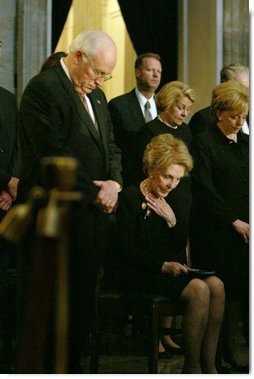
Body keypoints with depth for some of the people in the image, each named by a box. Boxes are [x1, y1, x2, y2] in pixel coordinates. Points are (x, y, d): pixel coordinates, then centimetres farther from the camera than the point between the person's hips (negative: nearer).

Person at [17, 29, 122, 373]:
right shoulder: (43, 88, -11)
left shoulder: (96, 95, 17)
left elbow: (110, 145, 19)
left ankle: (73, 364, 20)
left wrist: (114, 182, -2)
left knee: (83, 297, 11)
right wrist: (94, 193, -13)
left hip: (92, 215, 8)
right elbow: (53, 156, -18)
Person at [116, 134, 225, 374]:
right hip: (140, 273, -7)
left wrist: (172, 221, -8)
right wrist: (163, 265, -21)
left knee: (216, 285, -21)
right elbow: (129, 250, -10)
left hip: (172, 270, 7)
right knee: (199, 289, -28)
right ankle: (192, 367, -19)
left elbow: (181, 246, 10)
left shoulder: (175, 202, 15)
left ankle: (208, 365, -20)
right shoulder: (130, 198, -5)